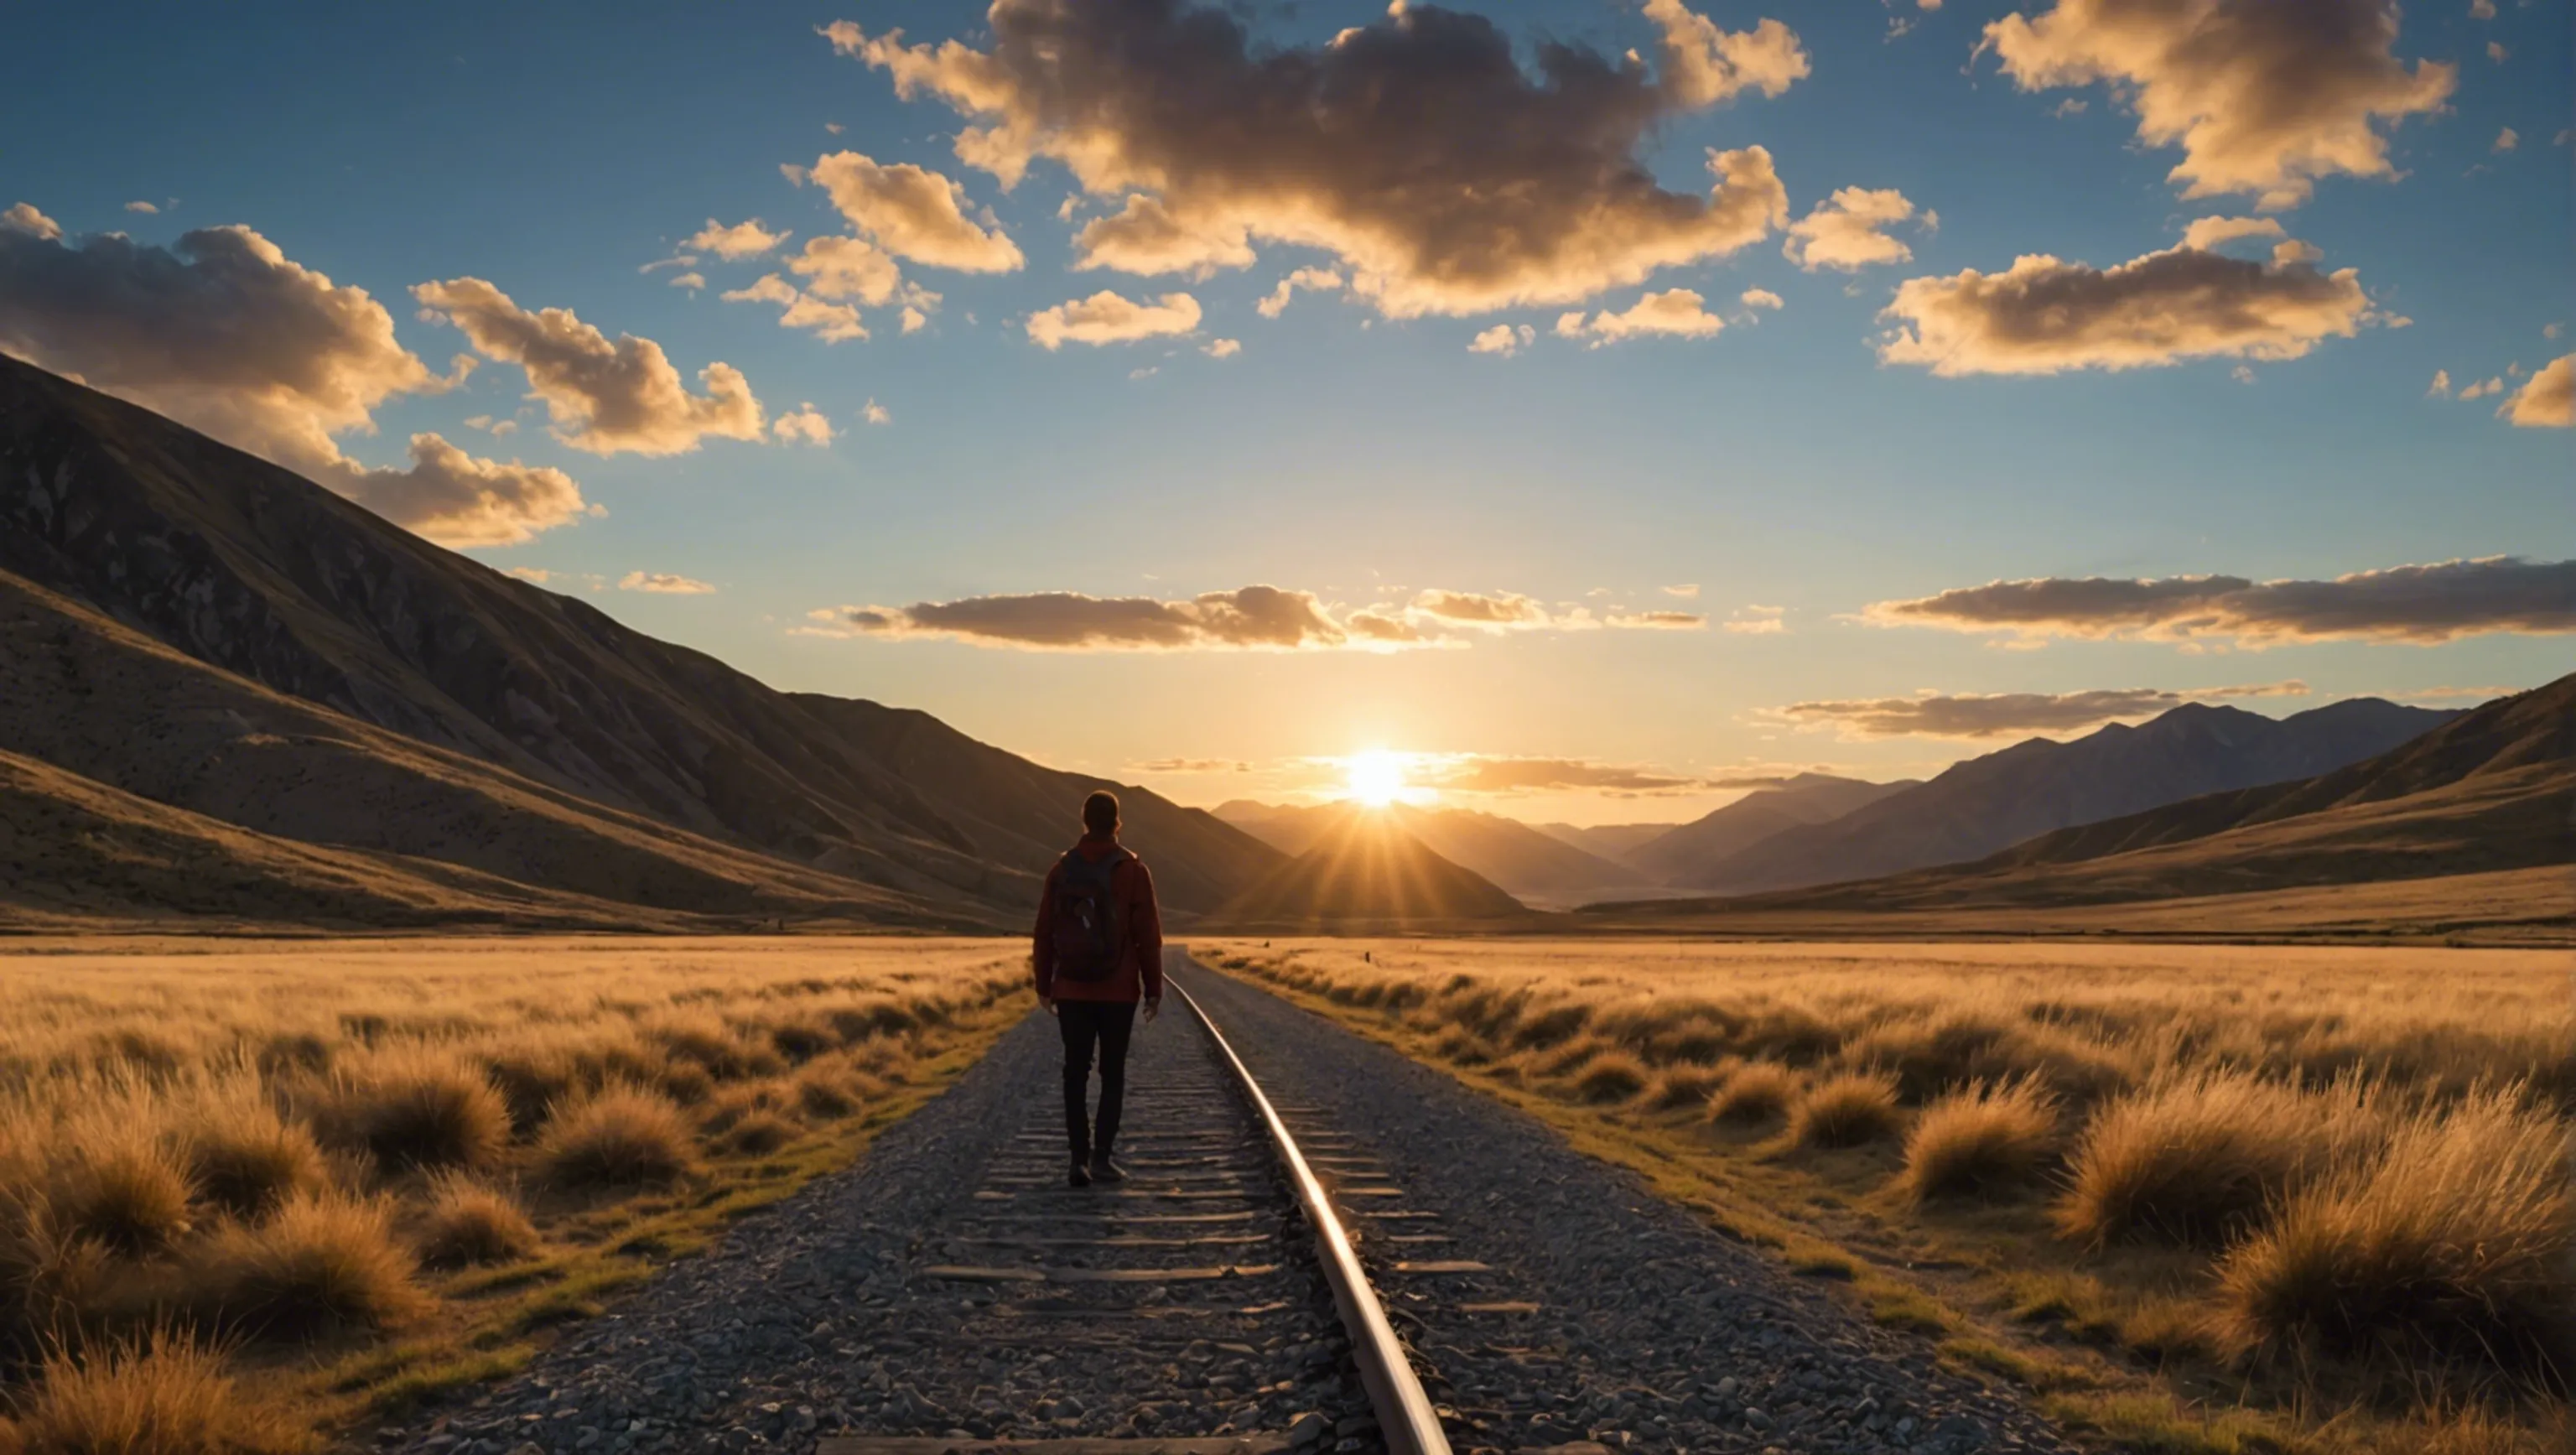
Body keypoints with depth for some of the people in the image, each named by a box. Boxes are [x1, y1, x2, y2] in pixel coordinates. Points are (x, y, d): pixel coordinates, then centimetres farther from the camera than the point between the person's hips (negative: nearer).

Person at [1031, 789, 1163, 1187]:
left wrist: (1043, 986, 11)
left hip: (1072, 990, 2)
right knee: (1113, 1073, 7)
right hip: (1119, 991, -2)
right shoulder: (1132, 871, -6)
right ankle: (1101, 1156, 1)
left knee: (1076, 1074, 6)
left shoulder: (1062, 870, 1)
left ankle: (1080, 1159, 2)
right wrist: (1154, 989, 1)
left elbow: (1044, 933, 2)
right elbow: (1148, 936, -7)